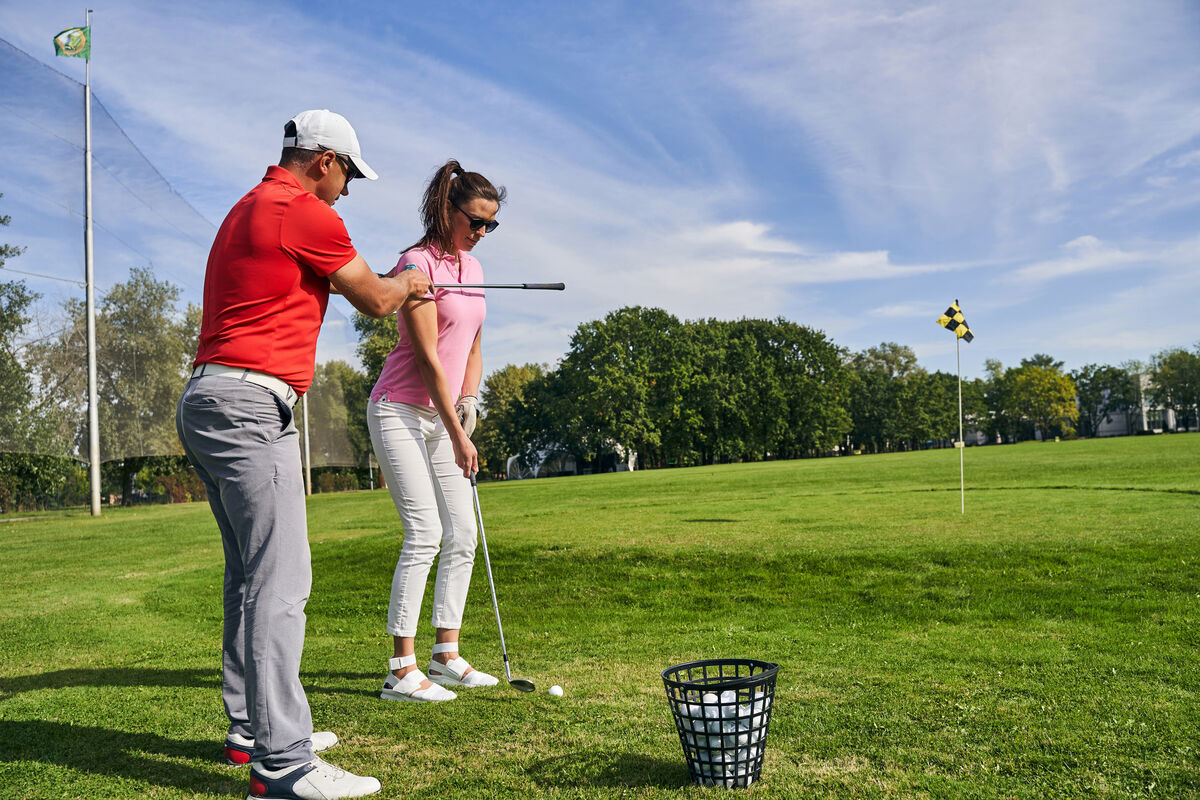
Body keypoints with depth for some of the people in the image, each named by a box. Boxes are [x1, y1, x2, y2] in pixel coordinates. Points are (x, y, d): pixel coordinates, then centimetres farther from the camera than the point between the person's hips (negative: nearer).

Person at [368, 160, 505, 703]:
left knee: (463, 535, 6)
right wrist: (457, 435, -16)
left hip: (443, 414, 8)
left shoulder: (472, 268, 12)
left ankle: (446, 657, 16)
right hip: (401, 412, -8)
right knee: (424, 534, -13)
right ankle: (401, 671, -5)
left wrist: (468, 401, 4)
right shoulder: (418, 263, -14)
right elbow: (427, 357, -17)